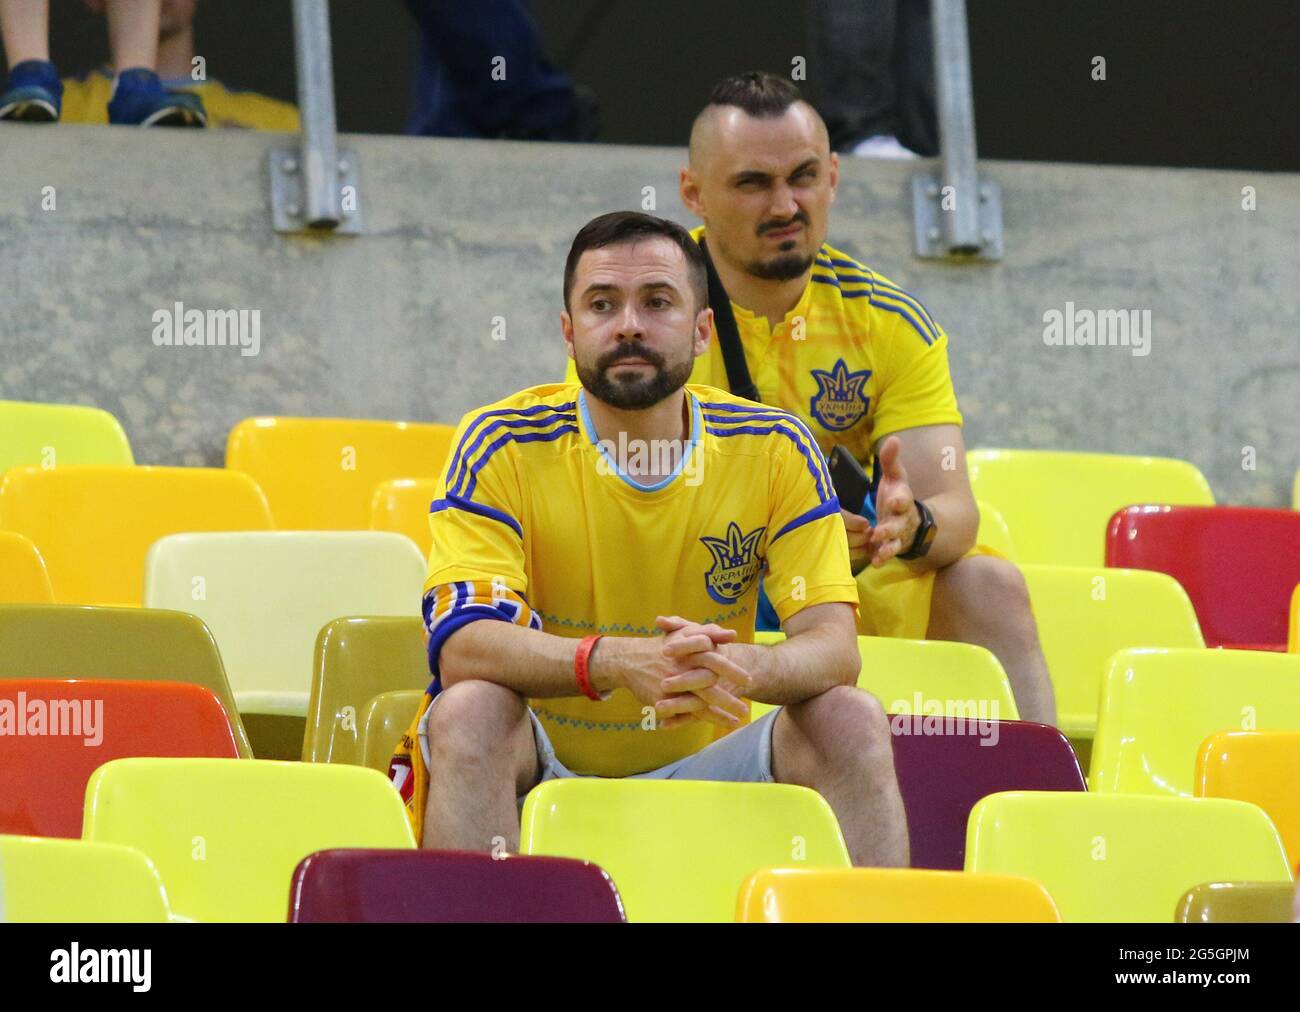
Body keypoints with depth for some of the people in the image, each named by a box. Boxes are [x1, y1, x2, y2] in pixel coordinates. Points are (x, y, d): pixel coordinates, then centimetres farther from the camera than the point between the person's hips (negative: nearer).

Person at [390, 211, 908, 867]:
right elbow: (461, 643, -21)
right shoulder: (502, 447, -9)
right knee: (471, 708, -31)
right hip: (542, 772, -2)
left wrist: (741, 666, -35)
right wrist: (618, 662, -40)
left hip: (697, 770, 2)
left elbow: (834, 647, -10)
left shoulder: (774, 450, -2)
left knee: (852, 721, -19)